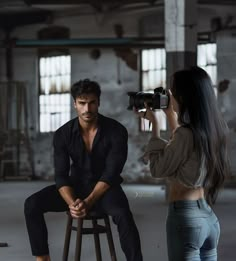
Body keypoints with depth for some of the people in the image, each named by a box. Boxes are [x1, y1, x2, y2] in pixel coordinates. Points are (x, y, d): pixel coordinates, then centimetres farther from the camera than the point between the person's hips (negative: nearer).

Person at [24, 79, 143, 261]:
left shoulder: (116, 131, -15)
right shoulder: (63, 134, -8)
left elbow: (111, 174, -19)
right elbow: (61, 175, -11)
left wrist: (88, 202, -31)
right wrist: (72, 203, -31)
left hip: (106, 188, -3)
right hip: (77, 185, 3)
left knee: (122, 214, -38)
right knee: (32, 205, -21)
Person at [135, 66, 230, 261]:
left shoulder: (186, 132, -18)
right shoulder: (215, 129, 5)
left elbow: (158, 169, -6)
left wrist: (155, 124, -1)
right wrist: (170, 115, 26)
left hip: (186, 216, -8)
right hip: (209, 217, 8)